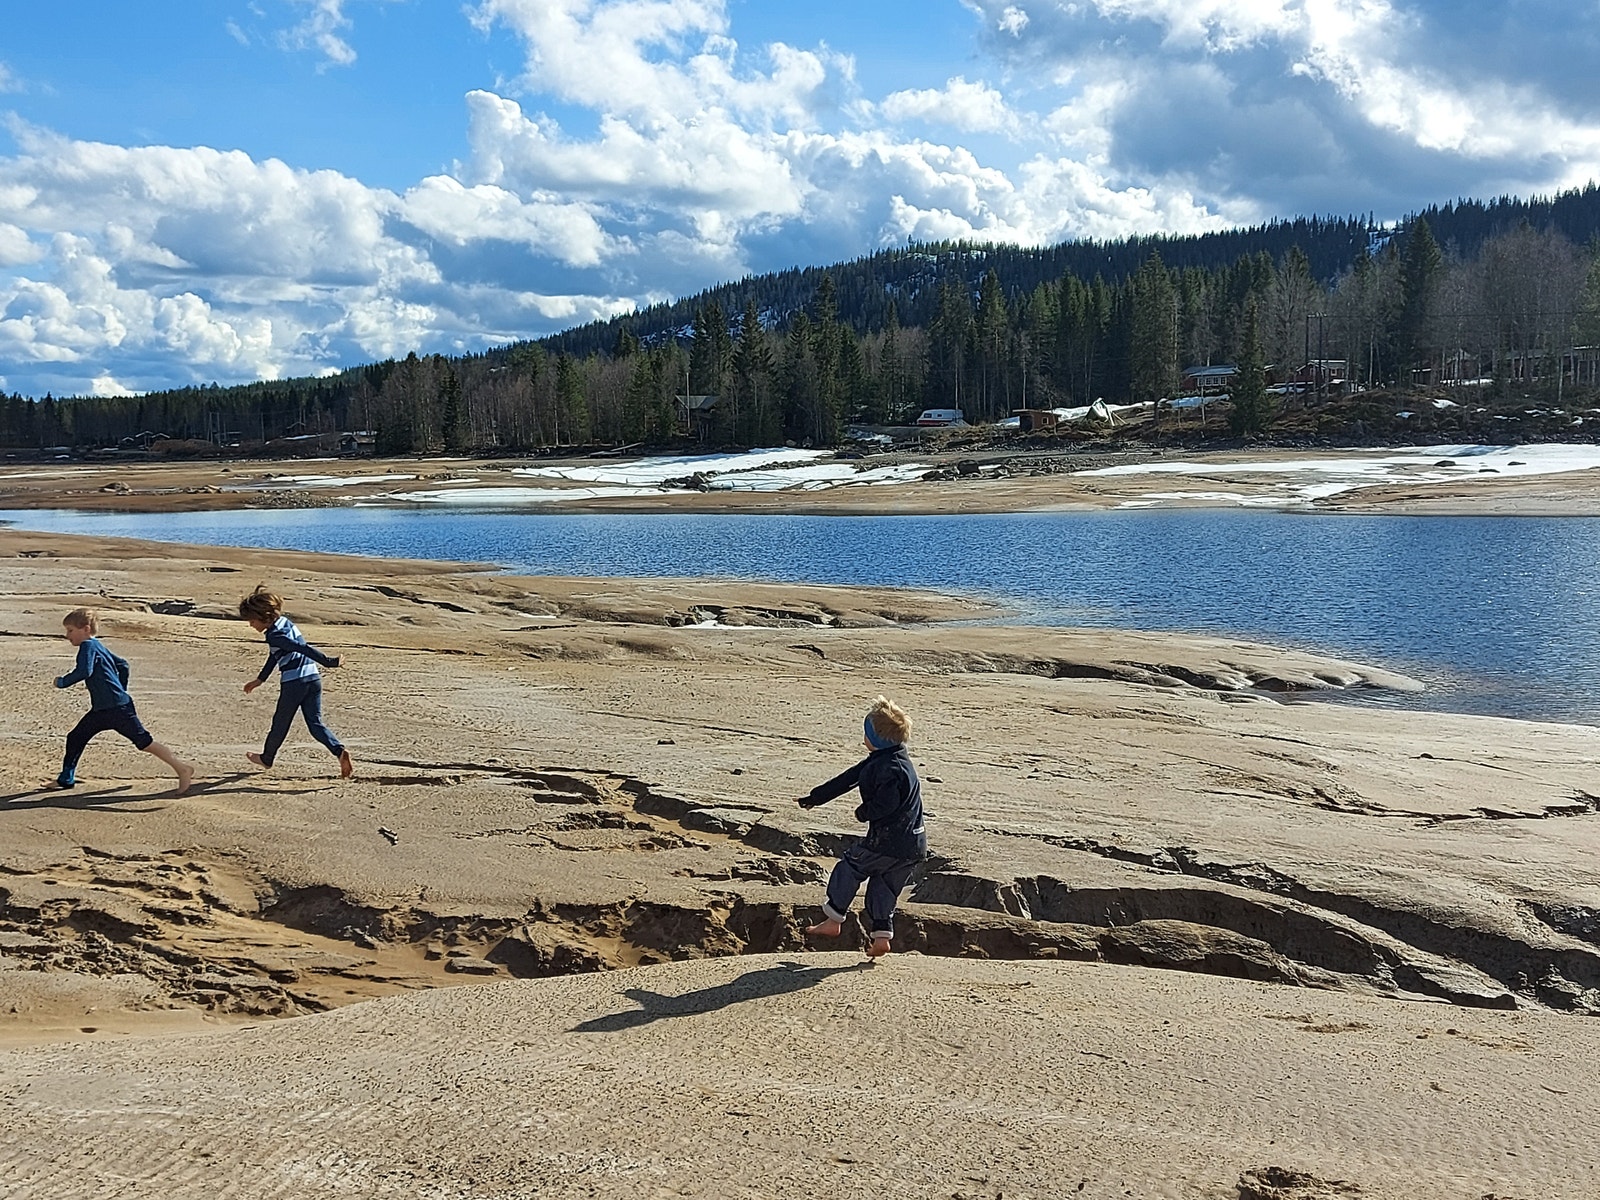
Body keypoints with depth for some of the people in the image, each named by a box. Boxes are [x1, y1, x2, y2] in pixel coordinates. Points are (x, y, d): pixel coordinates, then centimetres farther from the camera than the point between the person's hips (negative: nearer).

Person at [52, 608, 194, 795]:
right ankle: (66, 778, 23)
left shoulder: (88, 646, -10)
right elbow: (122, 664, 26)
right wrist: (120, 690, 29)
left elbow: (84, 671, -25)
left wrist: (63, 682, -11)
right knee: (75, 738, 12)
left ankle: (183, 769, -6)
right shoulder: (99, 646, 17)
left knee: (143, 741, -8)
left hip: (118, 708, -10)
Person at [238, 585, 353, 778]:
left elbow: (303, 648, -24)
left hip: (294, 682, -8)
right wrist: (260, 679, 32)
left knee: (280, 722, 14)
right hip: (313, 678, 8)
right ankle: (340, 751, -17)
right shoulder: (284, 622, 13)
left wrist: (328, 661, -22)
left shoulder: (275, 635, -15)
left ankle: (266, 758, 34)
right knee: (315, 724, 5)